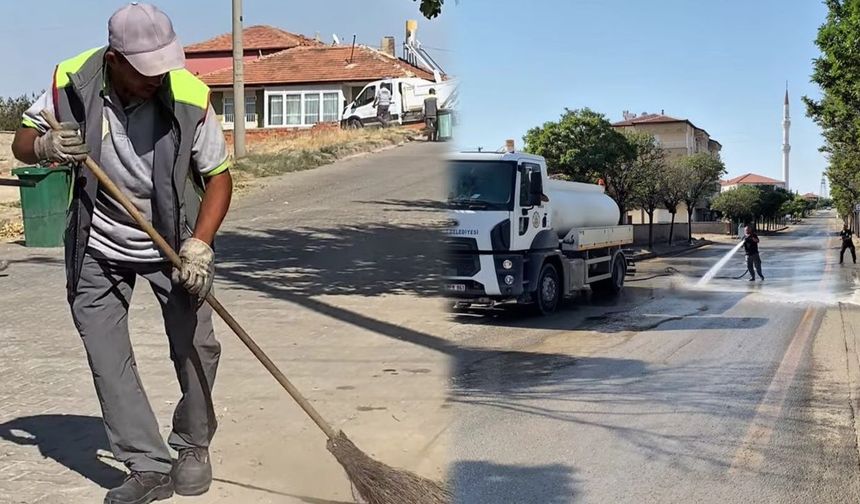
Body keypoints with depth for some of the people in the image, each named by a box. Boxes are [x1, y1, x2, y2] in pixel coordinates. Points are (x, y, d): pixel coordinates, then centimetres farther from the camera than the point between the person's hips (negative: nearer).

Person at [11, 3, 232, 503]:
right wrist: (45, 146, -26)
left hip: (174, 241, -1)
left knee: (196, 345, -1)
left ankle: (193, 447, 23)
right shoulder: (72, 82, -16)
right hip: (98, 247, 2)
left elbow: (218, 177, -12)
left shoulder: (190, 97, -21)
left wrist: (199, 245, -24)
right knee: (106, 357, -1)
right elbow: (22, 140, -2)